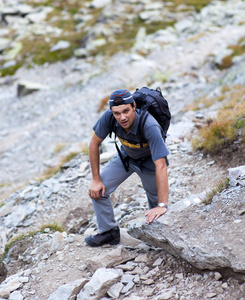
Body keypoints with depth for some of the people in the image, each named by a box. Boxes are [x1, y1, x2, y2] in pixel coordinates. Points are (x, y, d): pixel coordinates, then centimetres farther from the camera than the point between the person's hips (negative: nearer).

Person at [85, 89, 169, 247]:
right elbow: (94, 143, -14)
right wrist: (96, 179, -15)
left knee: (156, 201, 10)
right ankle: (109, 231, 9)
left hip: (149, 160, -3)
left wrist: (163, 205, -49)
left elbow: (161, 166, -44)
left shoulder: (149, 126, -42)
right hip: (126, 156, 3)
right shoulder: (109, 117, -30)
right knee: (97, 189, -10)